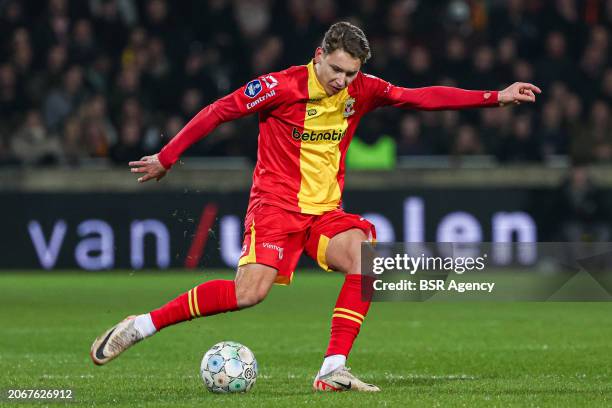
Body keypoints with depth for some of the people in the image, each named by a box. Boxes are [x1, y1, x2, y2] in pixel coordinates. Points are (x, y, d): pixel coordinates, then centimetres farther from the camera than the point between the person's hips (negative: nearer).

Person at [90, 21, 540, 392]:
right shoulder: (283, 86, -12)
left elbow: (422, 96, 4)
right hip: (276, 204, -5)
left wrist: (495, 97, -1)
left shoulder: (361, 90, 3)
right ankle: (141, 325, -12)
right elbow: (220, 111, -4)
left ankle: (332, 370, -23)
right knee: (250, 291, -24)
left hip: (325, 210, 5)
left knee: (364, 257, -24)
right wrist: (166, 158, -1)